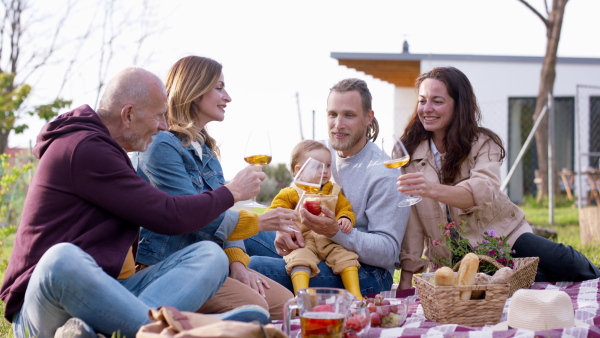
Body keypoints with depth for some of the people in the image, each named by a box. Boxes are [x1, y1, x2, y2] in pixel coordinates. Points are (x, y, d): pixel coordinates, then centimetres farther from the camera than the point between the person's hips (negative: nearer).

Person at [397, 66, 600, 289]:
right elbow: (410, 220, -1)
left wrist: (431, 190, -47)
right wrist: (406, 278, -7)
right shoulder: (408, 152, 0)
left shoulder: (482, 143, -6)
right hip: (450, 261, 1)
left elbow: (484, 191, -29)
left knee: (565, 264, -21)